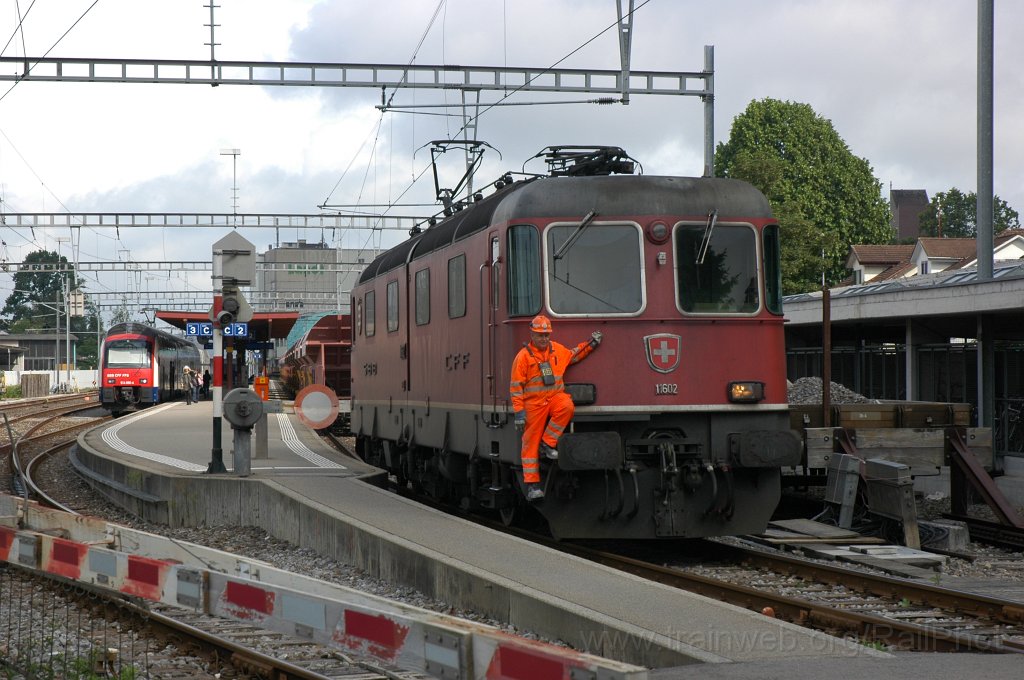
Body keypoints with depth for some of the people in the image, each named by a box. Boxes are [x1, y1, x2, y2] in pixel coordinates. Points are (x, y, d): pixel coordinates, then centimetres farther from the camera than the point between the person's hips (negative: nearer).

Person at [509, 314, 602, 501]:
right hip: (534, 403, -3)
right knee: (531, 443, -4)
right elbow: (516, 386, -5)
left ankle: (548, 443, -13)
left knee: (567, 407, -31)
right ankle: (532, 484, 2)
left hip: (555, 397, 3)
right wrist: (519, 412, -10)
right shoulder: (524, 356, -5)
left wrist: (590, 344, 19)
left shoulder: (557, 350, 10)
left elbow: (573, 355, 31)